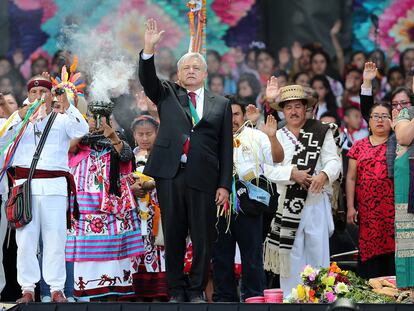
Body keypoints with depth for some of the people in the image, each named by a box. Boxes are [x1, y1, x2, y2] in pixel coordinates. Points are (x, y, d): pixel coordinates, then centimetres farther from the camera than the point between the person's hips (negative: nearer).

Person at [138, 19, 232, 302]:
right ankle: (177, 291, 11)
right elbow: (147, 79, -3)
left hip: (203, 178, 0)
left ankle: (197, 291, 11)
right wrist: (149, 49, -18)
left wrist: (224, 184, 2)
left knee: (203, 237, 0)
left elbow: (226, 148, 9)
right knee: (173, 236, 4)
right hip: (170, 174, 0)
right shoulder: (167, 95, 16)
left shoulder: (220, 105, 13)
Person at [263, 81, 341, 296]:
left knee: (318, 252, 0)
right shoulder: (277, 137, 10)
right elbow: (269, 168, -1)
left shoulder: (322, 132, 6)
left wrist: (323, 175, -23)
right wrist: (293, 174, -16)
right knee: (290, 256, 3)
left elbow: (333, 161, -3)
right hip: (287, 205, 1)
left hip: (317, 201, -1)